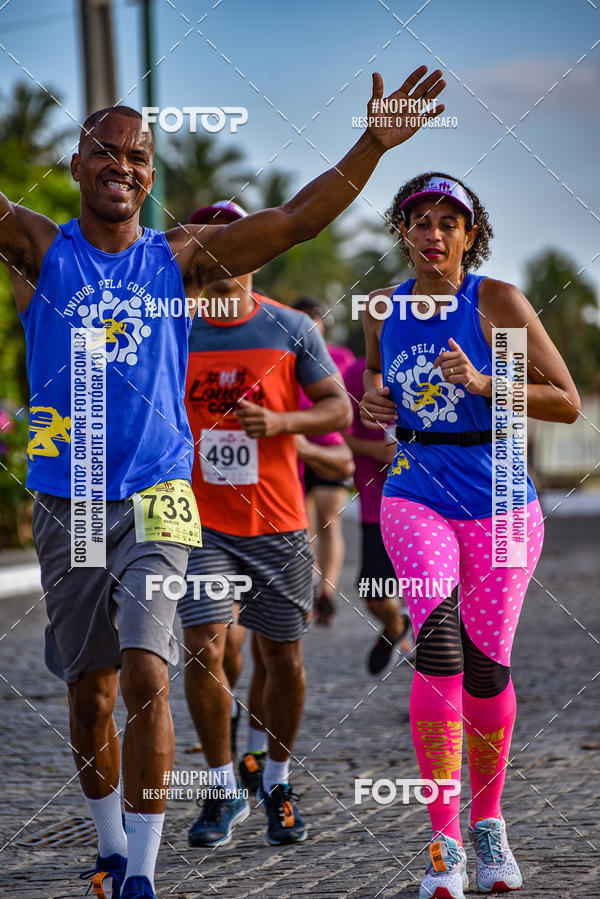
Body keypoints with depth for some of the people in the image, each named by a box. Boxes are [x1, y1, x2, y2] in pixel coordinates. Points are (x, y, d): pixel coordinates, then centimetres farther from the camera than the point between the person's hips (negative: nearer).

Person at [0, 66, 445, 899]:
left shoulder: (178, 259, 4)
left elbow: (299, 218, 2)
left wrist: (374, 145, -9)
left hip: (154, 501, -1)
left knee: (145, 677, -15)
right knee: (90, 690, 9)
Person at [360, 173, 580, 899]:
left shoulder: (497, 301, -8)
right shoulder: (382, 309, 4)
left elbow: (567, 404, -9)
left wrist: (482, 383, -23)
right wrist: (371, 398, 2)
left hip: (498, 501, -1)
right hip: (415, 494, 1)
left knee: (486, 669, 3)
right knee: (437, 647, -21)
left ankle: (488, 821, 30)